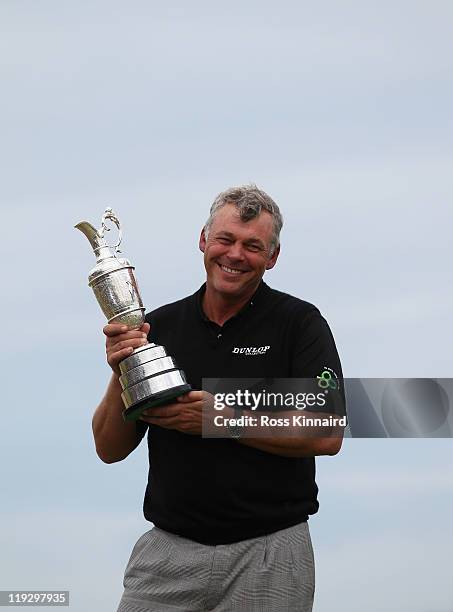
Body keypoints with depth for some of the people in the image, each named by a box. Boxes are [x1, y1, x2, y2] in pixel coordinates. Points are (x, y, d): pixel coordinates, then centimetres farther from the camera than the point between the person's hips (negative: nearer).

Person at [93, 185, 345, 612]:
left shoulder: (300, 323, -3)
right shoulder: (160, 325, 5)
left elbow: (327, 435, -14)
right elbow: (110, 449, 5)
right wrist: (120, 375, -13)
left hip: (267, 550, -2)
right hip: (168, 548, 3)